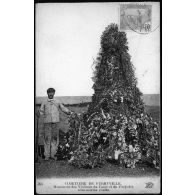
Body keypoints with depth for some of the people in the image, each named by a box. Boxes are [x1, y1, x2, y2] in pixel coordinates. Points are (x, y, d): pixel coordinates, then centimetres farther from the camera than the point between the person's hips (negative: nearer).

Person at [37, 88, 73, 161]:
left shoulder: (58, 102, 14)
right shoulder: (44, 102, 12)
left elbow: (63, 108, 14)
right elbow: (41, 111, 8)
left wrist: (69, 112, -3)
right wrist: (38, 114, -14)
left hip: (55, 122, 1)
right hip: (47, 122, -1)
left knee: (55, 138, 0)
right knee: (47, 138, -3)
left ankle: (53, 154, 7)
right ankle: (47, 155, 3)